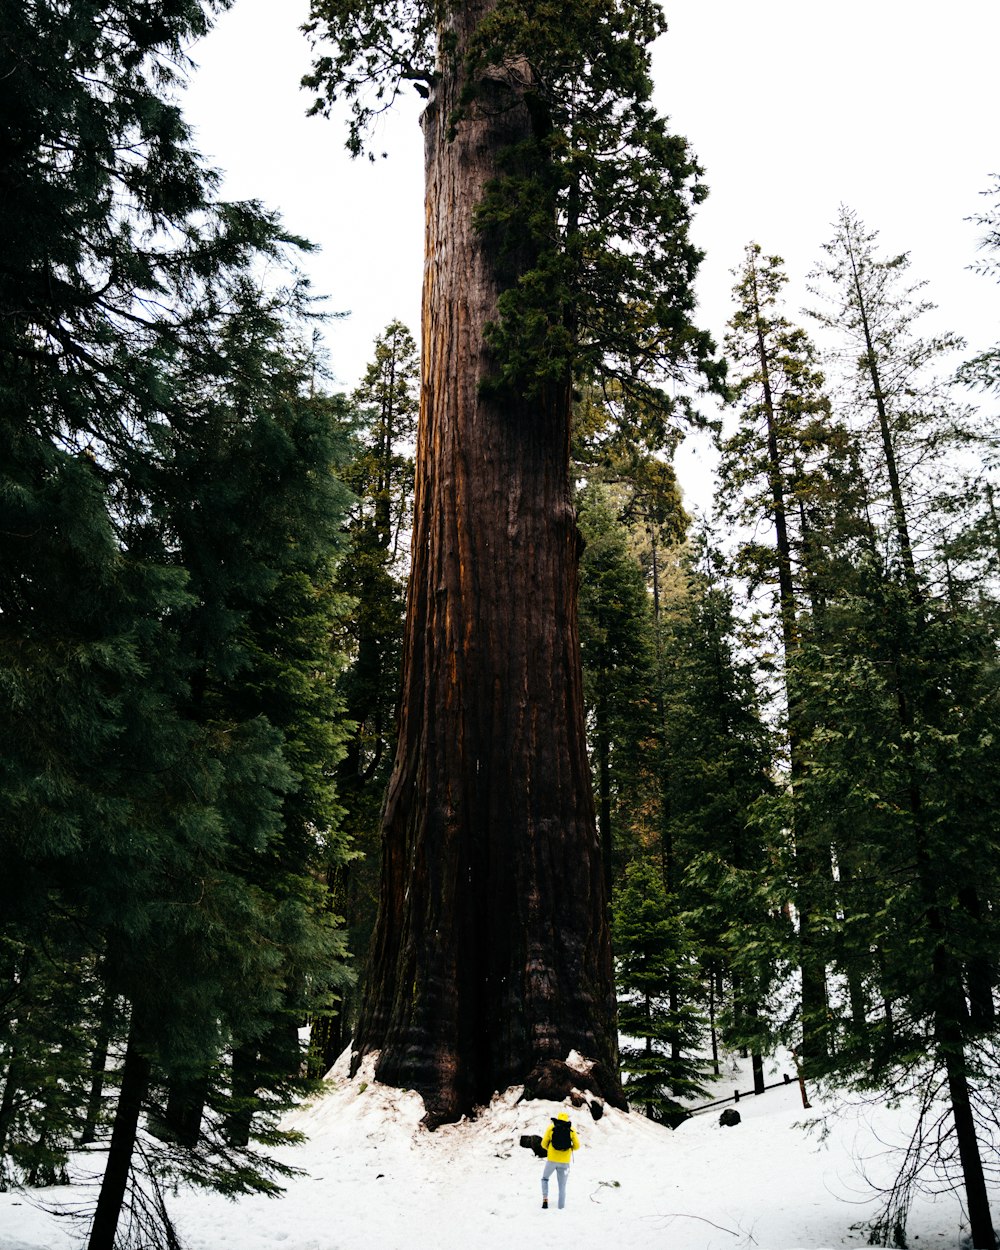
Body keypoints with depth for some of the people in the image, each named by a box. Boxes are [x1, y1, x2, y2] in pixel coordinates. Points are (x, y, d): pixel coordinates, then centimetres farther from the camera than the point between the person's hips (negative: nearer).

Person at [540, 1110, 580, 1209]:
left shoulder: (551, 1128, 2)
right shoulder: (571, 1130, 3)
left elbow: (544, 1144, 3)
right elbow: (577, 1146, 3)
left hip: (551, 1160, 0)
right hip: (564, 1162, 0)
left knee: (545, 1178, 23)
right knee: (562, 1186, 12)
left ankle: (545, 1199, 7)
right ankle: (561, 1208, 8)